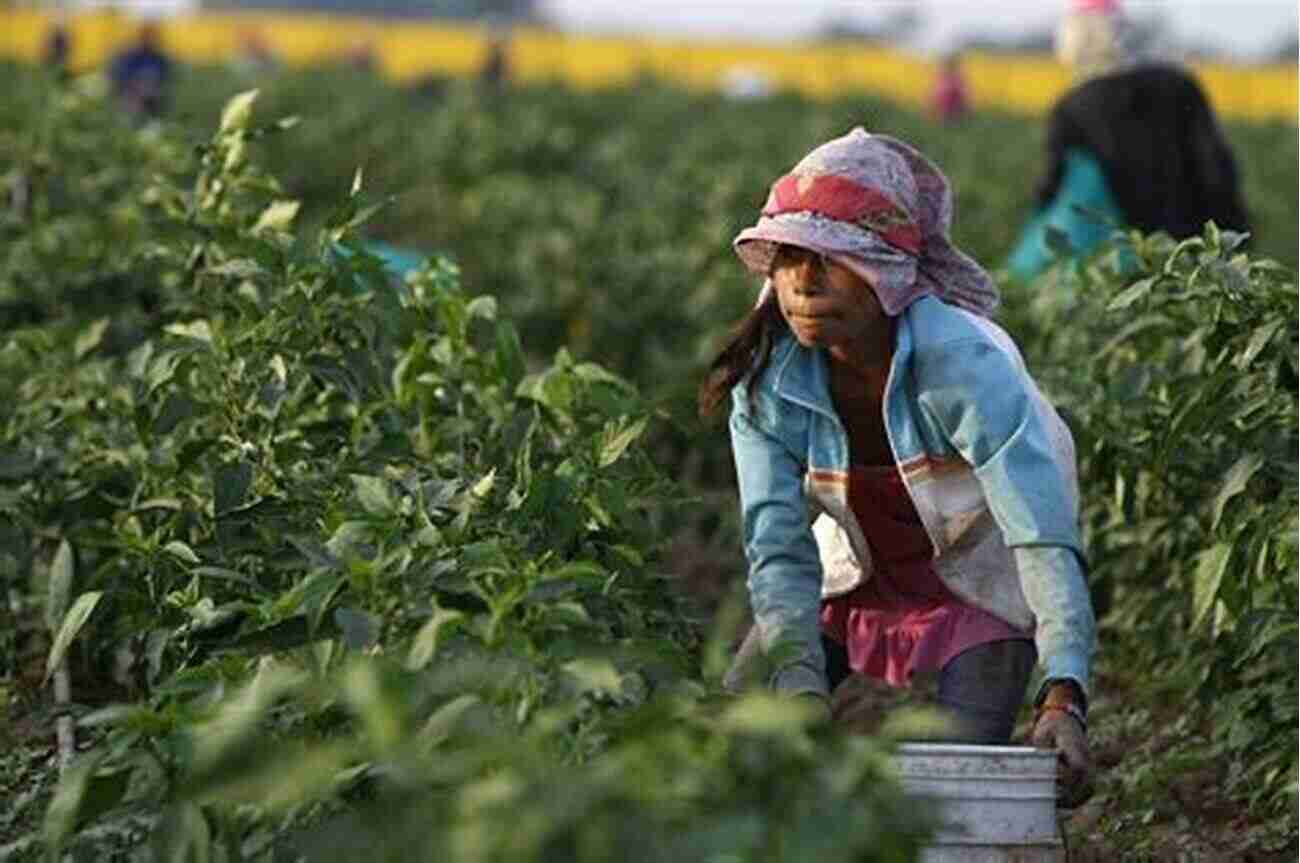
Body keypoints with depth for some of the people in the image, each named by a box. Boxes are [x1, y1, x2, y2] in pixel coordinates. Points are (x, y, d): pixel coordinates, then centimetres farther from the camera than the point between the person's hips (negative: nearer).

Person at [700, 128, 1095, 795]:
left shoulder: (964, 362, -34)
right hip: (853, 578, 4)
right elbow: (779, 549, -23)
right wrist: (799, 679, -41)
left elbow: (1044, 538, -40)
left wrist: (1064, 697, -53)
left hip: (981, 585, -4)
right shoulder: (766, 379, -21)